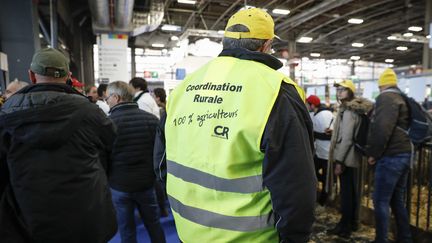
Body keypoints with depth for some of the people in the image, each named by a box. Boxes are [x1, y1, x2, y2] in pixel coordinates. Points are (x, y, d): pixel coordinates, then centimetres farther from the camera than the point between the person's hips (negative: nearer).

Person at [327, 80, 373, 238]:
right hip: (353, 157, 10)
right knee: (352, 191, 17)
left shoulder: (347, 111, -16)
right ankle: (352, 222, 30)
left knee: (346, 192, 0)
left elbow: (347, 138, -21)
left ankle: (345, 226, 11)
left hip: (346, 158, -10)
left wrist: (339, 161, -19)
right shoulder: (355, 109, 13)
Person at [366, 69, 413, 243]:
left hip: (391, 156, -9)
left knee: (381, 201, -2)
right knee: (397, 200, 17)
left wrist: (373, 153, -15)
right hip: (404, 154, 9)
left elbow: (382, 128, -23)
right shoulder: (402, 99, 17)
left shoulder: (386, 97, -11)